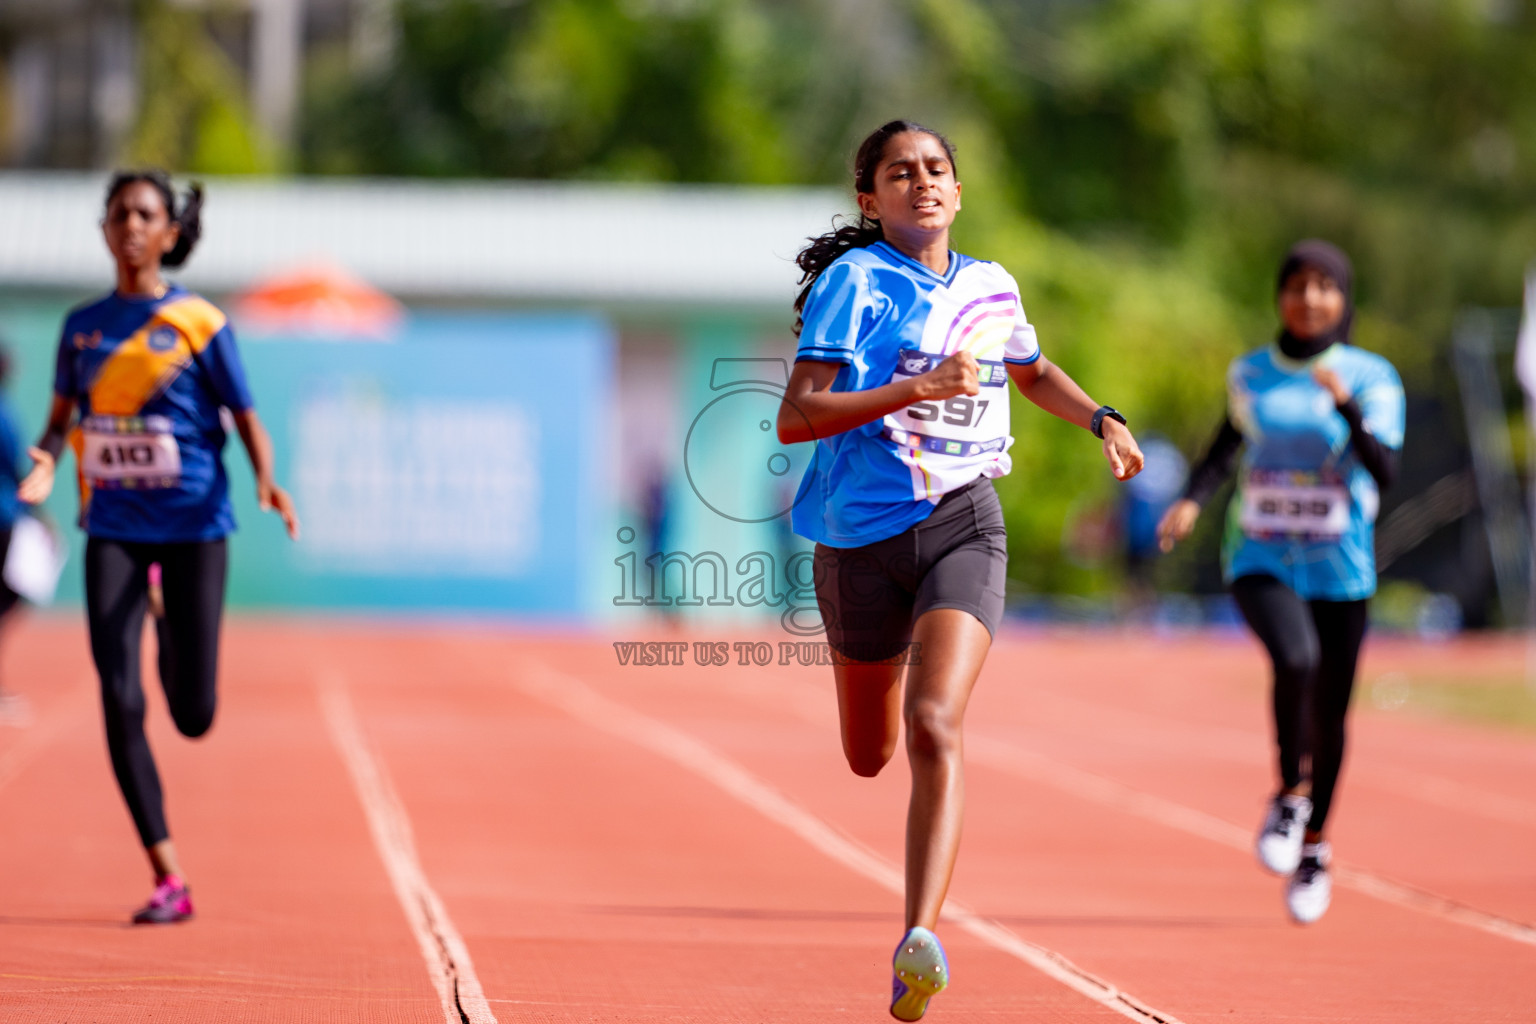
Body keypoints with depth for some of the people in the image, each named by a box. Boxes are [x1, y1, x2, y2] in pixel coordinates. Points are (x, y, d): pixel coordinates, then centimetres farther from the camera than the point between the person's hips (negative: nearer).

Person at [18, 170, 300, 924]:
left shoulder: (199, 323, -2)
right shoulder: (83, 326, 7)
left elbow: (246, 417, 1)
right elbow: (62, 414, 16)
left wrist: (266, 482, -18)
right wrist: (47, 463, -6)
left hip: (192, 524, -2)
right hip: (113, 528, 2)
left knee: (193, 715, 0)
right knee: (120, 700, -12)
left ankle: (174, 645, 40)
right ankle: (167, 880, -7)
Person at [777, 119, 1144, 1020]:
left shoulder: (991, 289, 9)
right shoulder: (855, 280, -6)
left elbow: (1033, 372, 32)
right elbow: (795, 419, -16)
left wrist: (1102, 420, 14)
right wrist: (916, 389, -24)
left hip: (963, 525, 1)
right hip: (862, 534, -1)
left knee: (933, 727, -22)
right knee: (870, 756, 14)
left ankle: (921, 941, -30)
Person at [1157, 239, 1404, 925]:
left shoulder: (1371, 378, -3)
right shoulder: (1250, 374, 5)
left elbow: (1384, 472, -14)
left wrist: (1348, 407, -28)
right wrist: (1193, 498, 6)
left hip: (1340, 568, 0)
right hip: (1262, 561, 0)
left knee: (1330, 713, 6)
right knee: (1296, 660, -29)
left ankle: (1314, 845, 28)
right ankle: (1289, 795, -8)